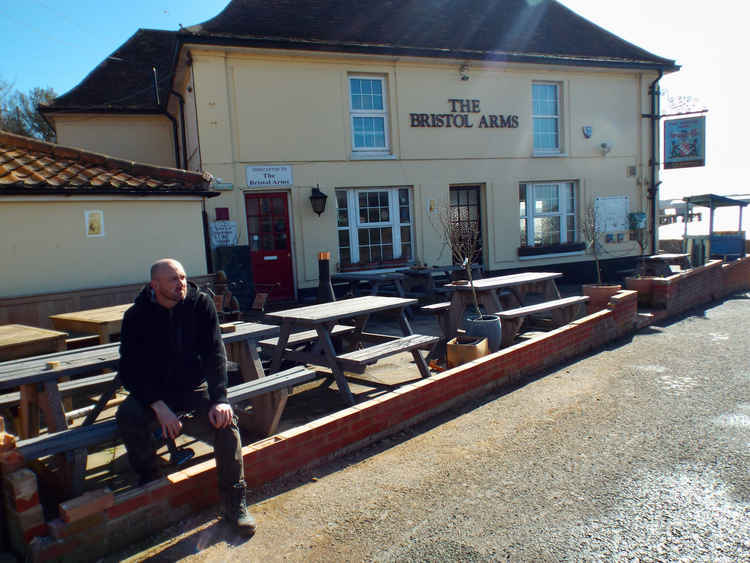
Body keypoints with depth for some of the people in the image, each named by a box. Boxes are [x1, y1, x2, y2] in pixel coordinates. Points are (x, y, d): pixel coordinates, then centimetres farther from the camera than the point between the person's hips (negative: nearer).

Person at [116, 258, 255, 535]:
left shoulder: (201, 304, -7)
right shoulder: (137, 316, -9)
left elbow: (215, 353, -9)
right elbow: (130, 371, -12)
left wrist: (219, 399, -23)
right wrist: (159, 407, -27)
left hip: (195, 387, 0)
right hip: (153, 391, 0)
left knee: (225, 420, -26)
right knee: (127, 416, -30)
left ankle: (234, 503, -15)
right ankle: (149, 480, -3)